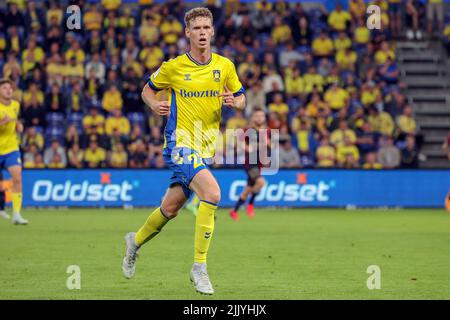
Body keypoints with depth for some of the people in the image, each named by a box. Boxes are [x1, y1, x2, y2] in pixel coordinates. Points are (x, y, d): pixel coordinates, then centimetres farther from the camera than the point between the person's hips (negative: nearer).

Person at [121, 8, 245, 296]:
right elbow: (148, 90, 11)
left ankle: (136, 241, 42)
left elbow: (241, 98, 14)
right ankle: (199, 267, -17)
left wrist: (234, 101, -10)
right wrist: (155, 105, -10)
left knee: (171, 208, 13)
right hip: (180, 143, -5)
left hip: (206, 147, 5)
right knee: (212, 193, -25)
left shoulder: (225, 66, 4)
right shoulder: (174, 67, -4)